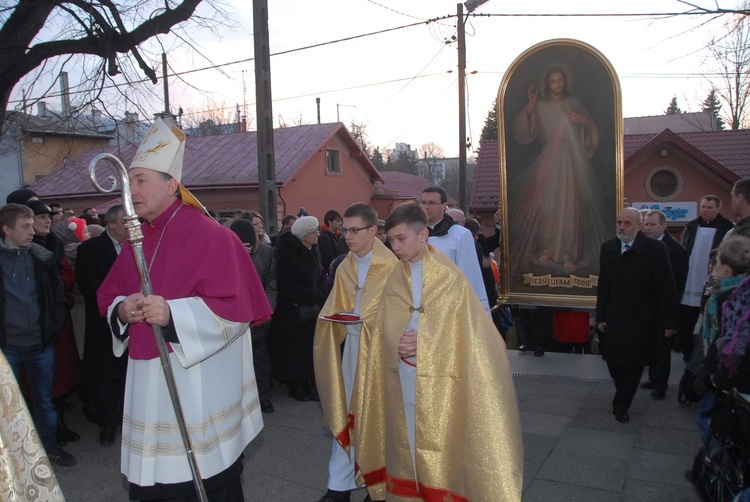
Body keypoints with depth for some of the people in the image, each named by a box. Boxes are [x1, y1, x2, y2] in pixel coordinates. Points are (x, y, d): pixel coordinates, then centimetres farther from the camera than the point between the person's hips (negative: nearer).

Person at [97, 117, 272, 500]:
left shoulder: (209, 236, -13)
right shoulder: (137, 240, 11)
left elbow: (235, 307, -17)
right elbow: (108, 296, 17)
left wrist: (172, 314, -26)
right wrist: (121, 310, -6)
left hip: (199, 384, -6)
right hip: (147, 379, 7)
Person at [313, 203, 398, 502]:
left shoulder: (391, 266, -10)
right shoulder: (344, 268, 7)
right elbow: (337, 310, 14)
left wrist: (368, 320, -19)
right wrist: (339, 316, -7)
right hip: (352, 344, 5)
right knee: (347, 413, 7)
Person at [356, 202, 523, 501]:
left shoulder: (451, 279, -7)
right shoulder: (393, 280, 5)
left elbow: (467, 334, -7)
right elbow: (383, 333, 8)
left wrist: (423, 343, -17)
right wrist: (396, 343, -13)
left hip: (438, 385, -4)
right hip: (401, 385, 4)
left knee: (440, 455, 6)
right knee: (406, 448, 13)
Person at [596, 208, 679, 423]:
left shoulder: (655, 249, -10)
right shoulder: (608, 248, 2)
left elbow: (667, 289, -8)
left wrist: (669, 322, -7)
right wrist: (601, 317, 7)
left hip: (642, 322, -3)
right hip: (615, 319, 3)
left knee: (632, 365, 4)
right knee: (612, 361, 5)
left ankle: (620, 406, 23)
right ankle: (623, 395, 34)